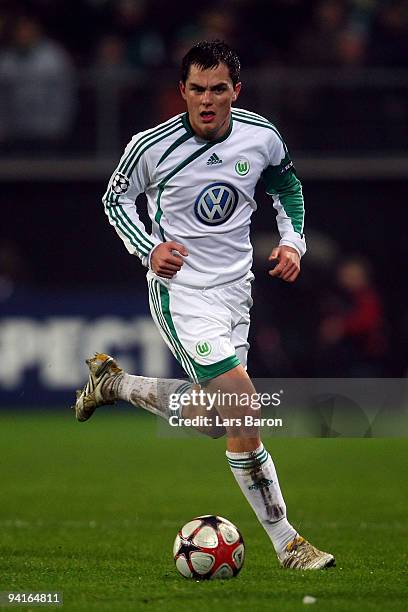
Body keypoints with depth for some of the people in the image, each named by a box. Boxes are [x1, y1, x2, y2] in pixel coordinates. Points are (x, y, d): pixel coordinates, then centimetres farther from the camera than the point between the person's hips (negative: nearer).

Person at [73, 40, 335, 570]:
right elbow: (116, 197, 3)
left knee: (212, 419, 14)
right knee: (241, 403, -21)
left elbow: (286, 185, 16)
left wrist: (292, 240, 1)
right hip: (180, 288, -6)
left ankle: (113, 382, 36)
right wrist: (149, 249, -12)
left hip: (235, 288, 6)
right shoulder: (152, 145, -15)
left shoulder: (262, 138, -5)